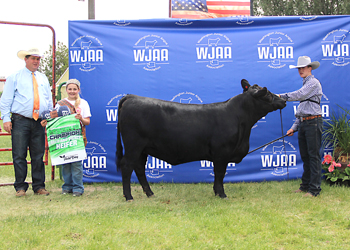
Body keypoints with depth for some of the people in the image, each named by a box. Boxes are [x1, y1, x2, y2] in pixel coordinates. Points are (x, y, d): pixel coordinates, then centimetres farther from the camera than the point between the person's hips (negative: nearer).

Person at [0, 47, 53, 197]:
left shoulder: (43, 79, 18)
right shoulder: (15, 77, 6)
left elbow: (49, 101, 22)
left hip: (39, 122, 4)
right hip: (20, 121, -3)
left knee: (38, 156, 4)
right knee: (19, 156, -3)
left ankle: (39, 186, 11)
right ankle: (20, 187, 5)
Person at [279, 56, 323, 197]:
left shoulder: (314, 83, -6)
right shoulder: (306, 84, 21)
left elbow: (299, 95, -23)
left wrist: (282, 96, -22)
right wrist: (295, 127, 17)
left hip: (313, 122, -9)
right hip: (303, 123, 9)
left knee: (314, 155, -8)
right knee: (305, 155, 12)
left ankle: (314, 189, -6)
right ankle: (305, 185, 21)